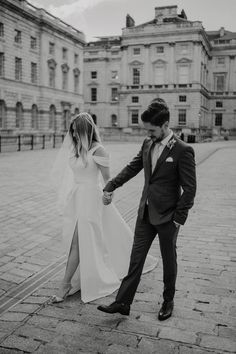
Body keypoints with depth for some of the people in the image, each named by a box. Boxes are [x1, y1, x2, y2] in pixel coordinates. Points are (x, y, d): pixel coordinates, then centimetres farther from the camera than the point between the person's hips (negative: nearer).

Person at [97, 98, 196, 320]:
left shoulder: (183, 150, -16)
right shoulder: (147, 144, 4)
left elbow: (189, 189, -14)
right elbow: (132, 168, 12)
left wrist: (178, 218, -14)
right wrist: (110, 187, 4)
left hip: (167, 217, -5)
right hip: (146, 213, 6)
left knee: (168, 260, 13)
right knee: (136, 258, 9)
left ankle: (168, 301, 33)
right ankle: (123, 302, 18)